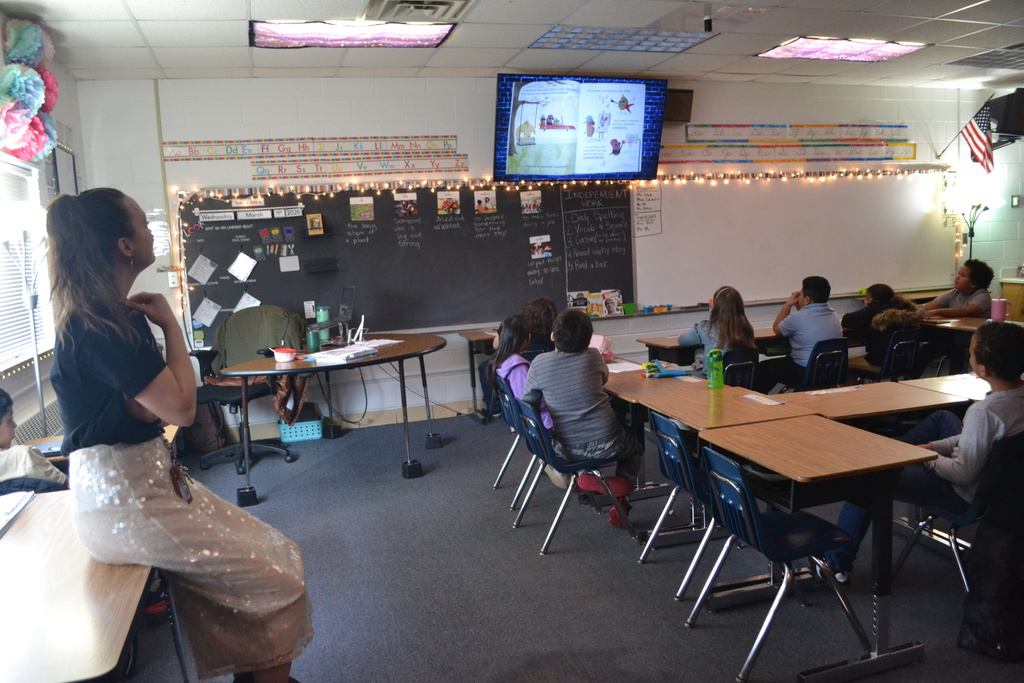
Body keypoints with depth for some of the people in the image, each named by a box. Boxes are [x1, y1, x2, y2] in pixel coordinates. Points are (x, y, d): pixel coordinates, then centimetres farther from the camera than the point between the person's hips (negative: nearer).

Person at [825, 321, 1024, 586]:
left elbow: (963, 474, -27)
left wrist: (927, 456, -11)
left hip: (969, 493, -9)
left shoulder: (984, 412, -36)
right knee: (941, 418, 27)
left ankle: (837, 563, 11)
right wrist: (936, 446, 3)